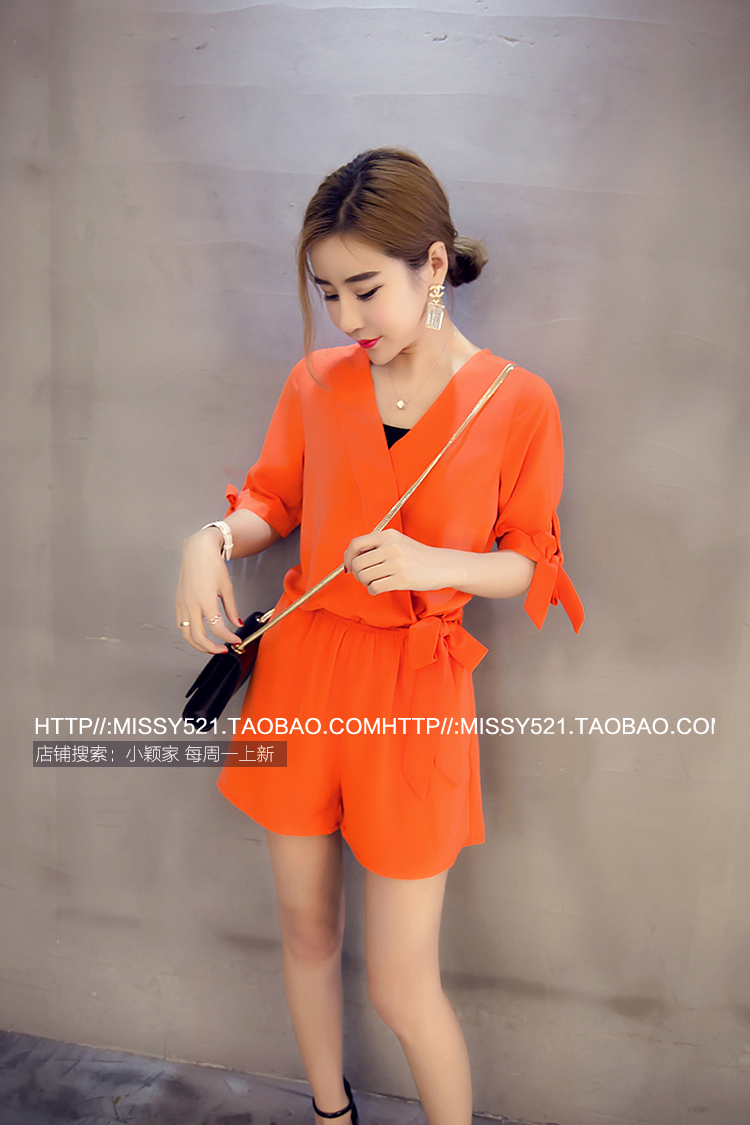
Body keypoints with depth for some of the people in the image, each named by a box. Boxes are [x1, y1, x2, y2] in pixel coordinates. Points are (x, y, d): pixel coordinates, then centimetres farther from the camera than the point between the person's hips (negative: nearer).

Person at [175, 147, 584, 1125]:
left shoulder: (518, 403, -8)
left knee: (402, 988, 4)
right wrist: (211, 540, -10)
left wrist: (436, 563, -19)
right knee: (305, 928, 20)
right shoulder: (315, 381, 1)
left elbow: (532, 564, -1)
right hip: (301, 667, 4)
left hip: (415, 694, -3)